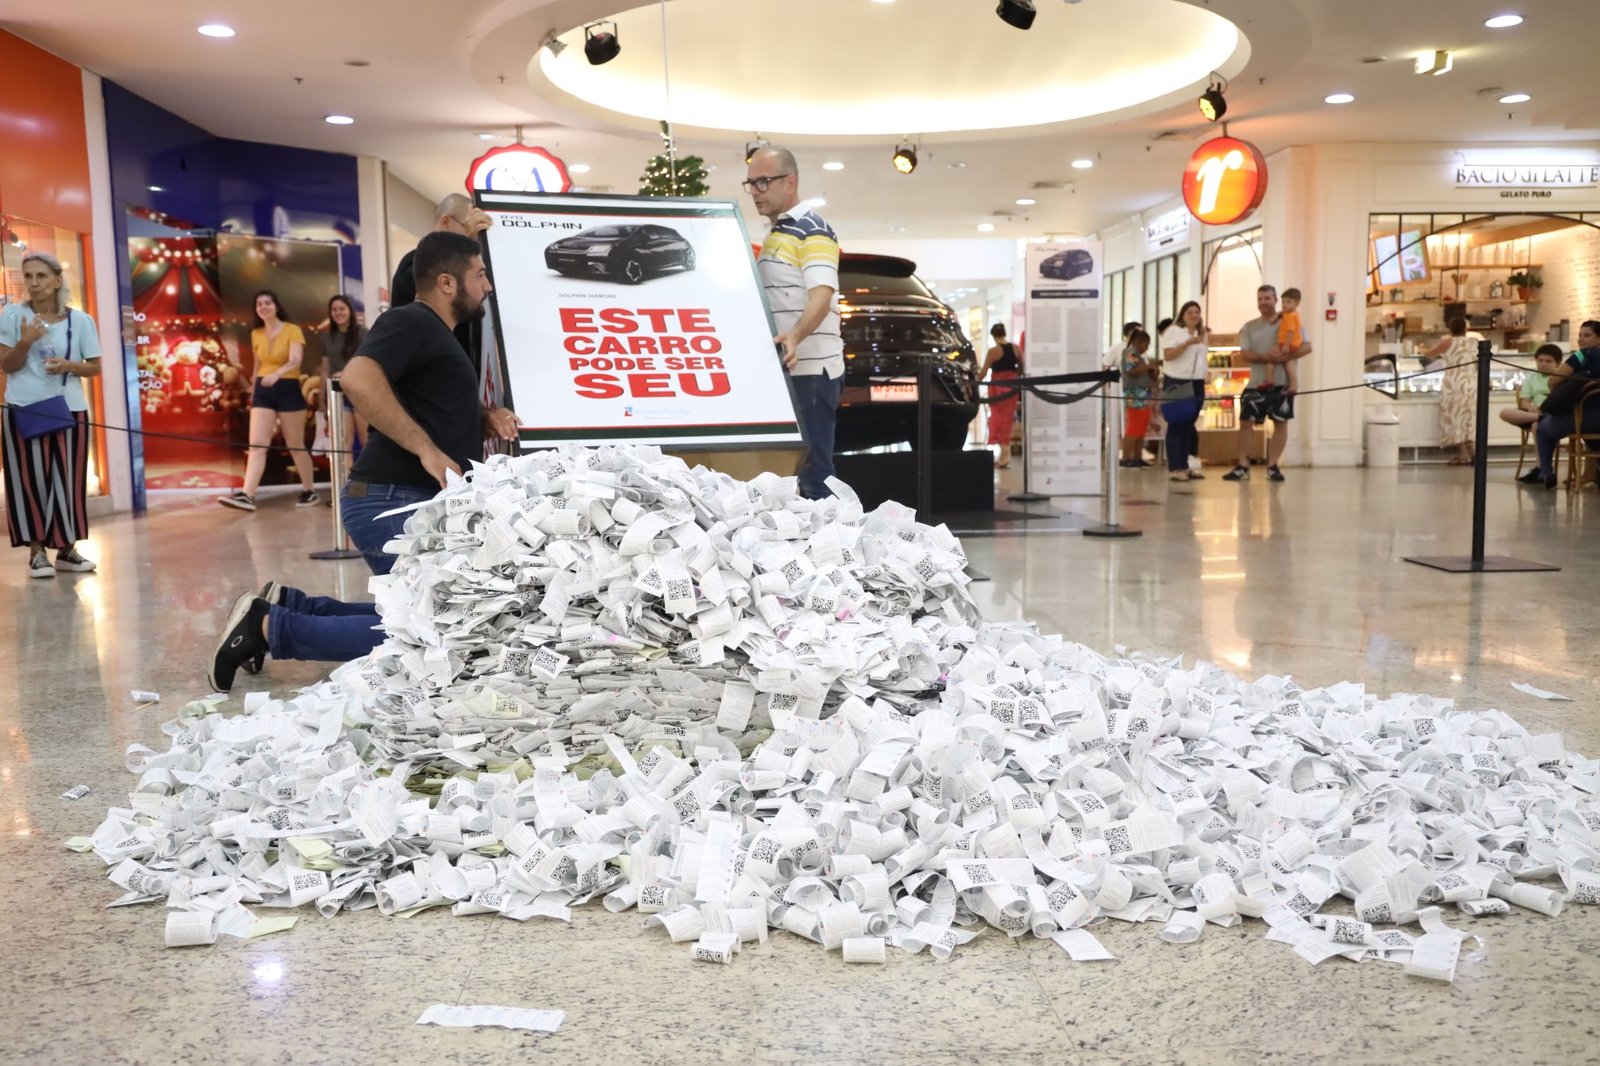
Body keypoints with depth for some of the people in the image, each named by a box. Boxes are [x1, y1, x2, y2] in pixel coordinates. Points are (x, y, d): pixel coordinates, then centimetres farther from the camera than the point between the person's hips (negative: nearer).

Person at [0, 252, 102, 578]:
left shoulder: (80, 320, 2)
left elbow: (94, 367, 6)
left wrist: (69, 365, -13)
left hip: (70, 409, 1)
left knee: (69, 480, 4)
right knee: (31, 479, -1)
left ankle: (67, 548, 13)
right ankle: (37, 551, 3)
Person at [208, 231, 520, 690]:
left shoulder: (439, 336, 20)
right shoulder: (411, 322, -10)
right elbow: (358, 378, -28)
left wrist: (485, 417, 13)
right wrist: (426, 448, -26)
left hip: (420, 504, 11)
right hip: (394, 501, -11)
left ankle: (285, 605, 19)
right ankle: (270, 628, -8)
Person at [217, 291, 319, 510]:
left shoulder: (293, 330, -6)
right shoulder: (256, 334, 10)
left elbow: (295, 360, -20)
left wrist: (277, 374, -38)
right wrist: (254, 391, 21)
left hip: (288, 389, -4)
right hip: (263, 392, 4)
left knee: (295, 445, 5)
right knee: (256, 445, -8)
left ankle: (309, 491, 20)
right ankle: (247, 495, -18)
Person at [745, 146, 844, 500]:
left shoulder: (811, 230, -8)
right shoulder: (773, 235, 20)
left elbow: (822, 295, -23)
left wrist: (795, 336, -39)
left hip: (810, 370, -9)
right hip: (781, 371, 9)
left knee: (812, 474, -10)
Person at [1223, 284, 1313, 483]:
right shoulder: (1249, 327, 9)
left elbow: (1306, 347, -6)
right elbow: (1244, 354, -3)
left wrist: (1285, 357, -21)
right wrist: (1266, 357, -19)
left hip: (1282, 384, -2)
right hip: (1256, 384, 2)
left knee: (1281, 422, 0)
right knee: (1246, 421, 1)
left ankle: (1273, 466, 9)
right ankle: (1243, 466, 8)